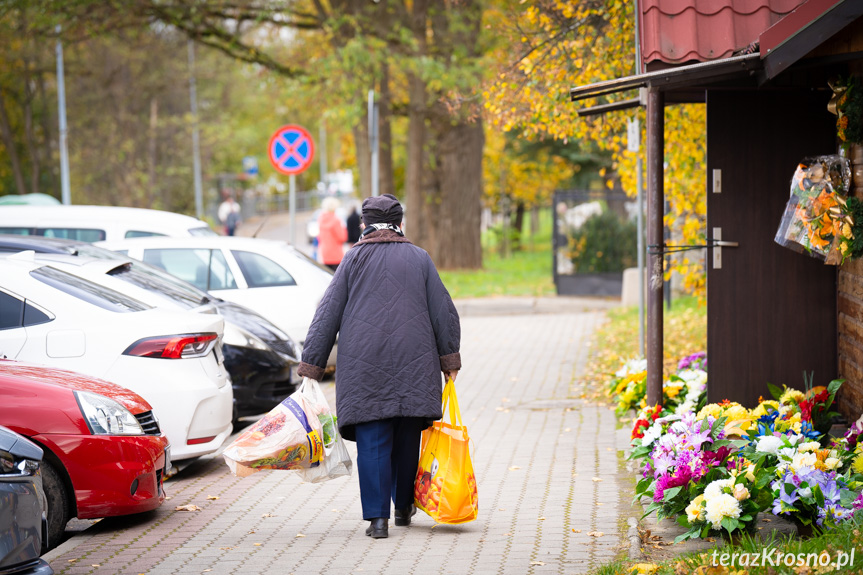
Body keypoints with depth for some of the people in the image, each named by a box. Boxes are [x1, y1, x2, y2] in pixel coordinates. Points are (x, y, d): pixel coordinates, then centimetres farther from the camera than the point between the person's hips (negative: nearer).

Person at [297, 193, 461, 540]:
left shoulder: (354, 258, 4)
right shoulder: (419, 258, 9)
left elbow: (328, 314, 2)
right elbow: (444, 312, 9)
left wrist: (311, 365, 4)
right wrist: (449, 361, 17)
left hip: (364, 365, -2)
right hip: (414, 365, 2)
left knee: (372, 441, -2)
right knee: (407, 436, 15)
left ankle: (377, 517, -9)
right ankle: (404, 507, 27)